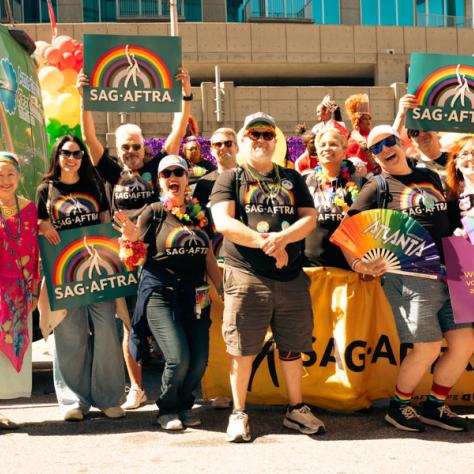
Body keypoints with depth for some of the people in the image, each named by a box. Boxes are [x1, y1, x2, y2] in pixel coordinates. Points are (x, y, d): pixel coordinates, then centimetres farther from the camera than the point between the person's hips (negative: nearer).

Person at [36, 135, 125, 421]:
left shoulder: (94, 186, 14)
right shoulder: (46, 189, 10)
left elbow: (106, 222, 15)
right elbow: (37, 226, 13)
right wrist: (44, 226, -10)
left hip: (97, 266, 1)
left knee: (105, 328, -6)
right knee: (70, 334, 0)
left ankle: (108, 397, 5)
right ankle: (74, 400, 11)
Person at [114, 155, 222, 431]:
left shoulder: (200, 214, 10)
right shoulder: (154, 213, -2)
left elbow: (210, 260, 15)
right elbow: (137, 257, -2)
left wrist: (225, 292, 12)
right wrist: (132, 238, -22)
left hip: (195, 295, 4)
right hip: (160, 294, -4)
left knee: (200, 360, -2)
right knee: (178, 357, -14)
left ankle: (185, 404, 26)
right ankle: (167, 408, 13)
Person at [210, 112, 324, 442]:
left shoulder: (292, 179, 17)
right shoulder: (230, 179, 7)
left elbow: (310, 217, 6)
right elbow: (223, 223, -7)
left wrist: (283, 238, -14)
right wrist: (265, 243, -16)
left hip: (292, 277, 3)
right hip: (247, 276, -3)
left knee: (293, 347, 11)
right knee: (243, 348, 1)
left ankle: (296, 409, 26)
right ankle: (239, 413, 15)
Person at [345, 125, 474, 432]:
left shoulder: (431, 178, 16)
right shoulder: (377, 188, 0)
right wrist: (357, 263, -19)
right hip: (408, 276, -6)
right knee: (428, 347, -8)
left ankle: (435, 406, 22)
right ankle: (398, 406, 17)